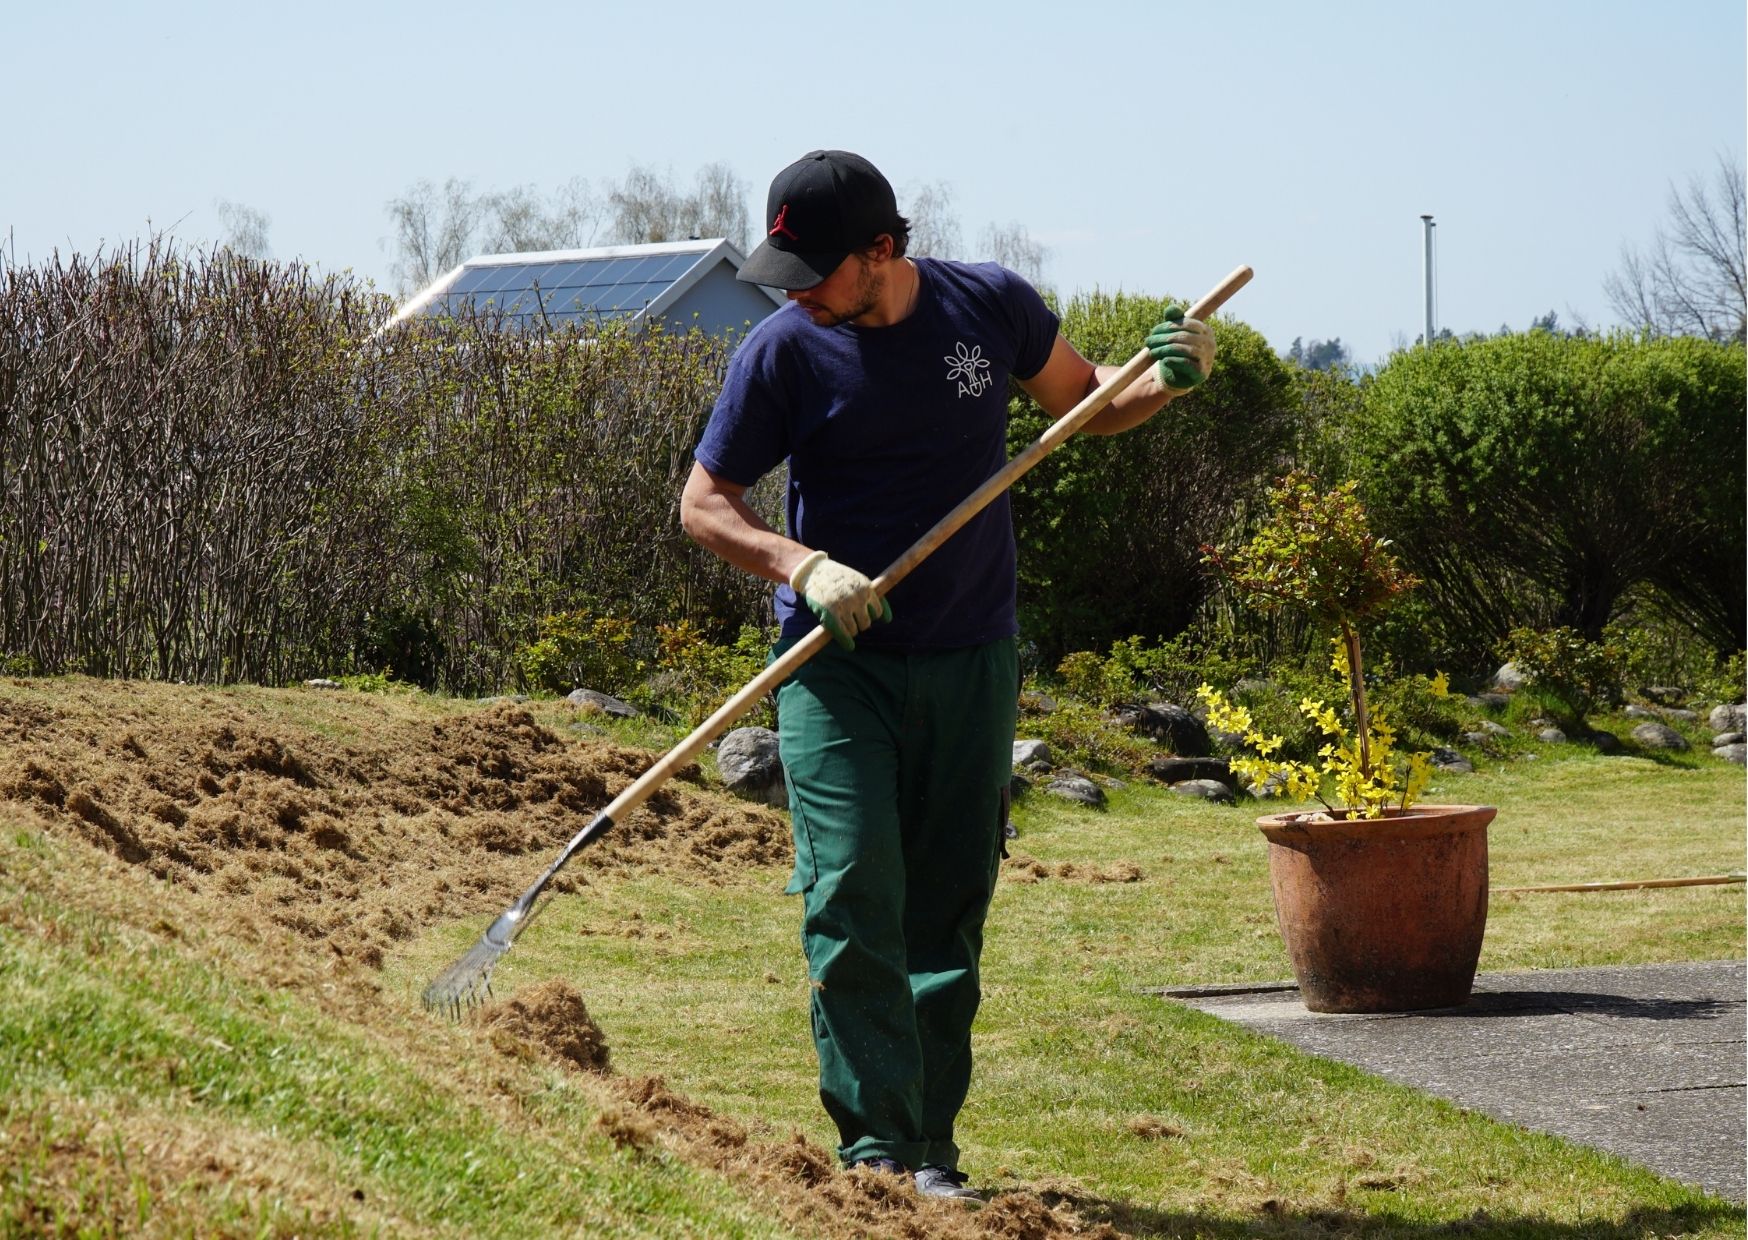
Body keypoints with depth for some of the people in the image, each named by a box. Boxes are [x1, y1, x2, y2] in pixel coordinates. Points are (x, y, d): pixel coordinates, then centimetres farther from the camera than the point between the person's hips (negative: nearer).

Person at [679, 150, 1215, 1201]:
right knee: (853, 899, -14)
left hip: (972, 665, 2)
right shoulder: (783, 352, -9)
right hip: (836, 668, -2)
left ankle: (933, 1151, 13)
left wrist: (1168, 380, -8)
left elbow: (1087, 404, 13)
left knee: (949, 913, 5)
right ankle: (876, 1145, -12)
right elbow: (704, 502, -1)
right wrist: (803, 565, -18)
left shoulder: (991, 306, -3)